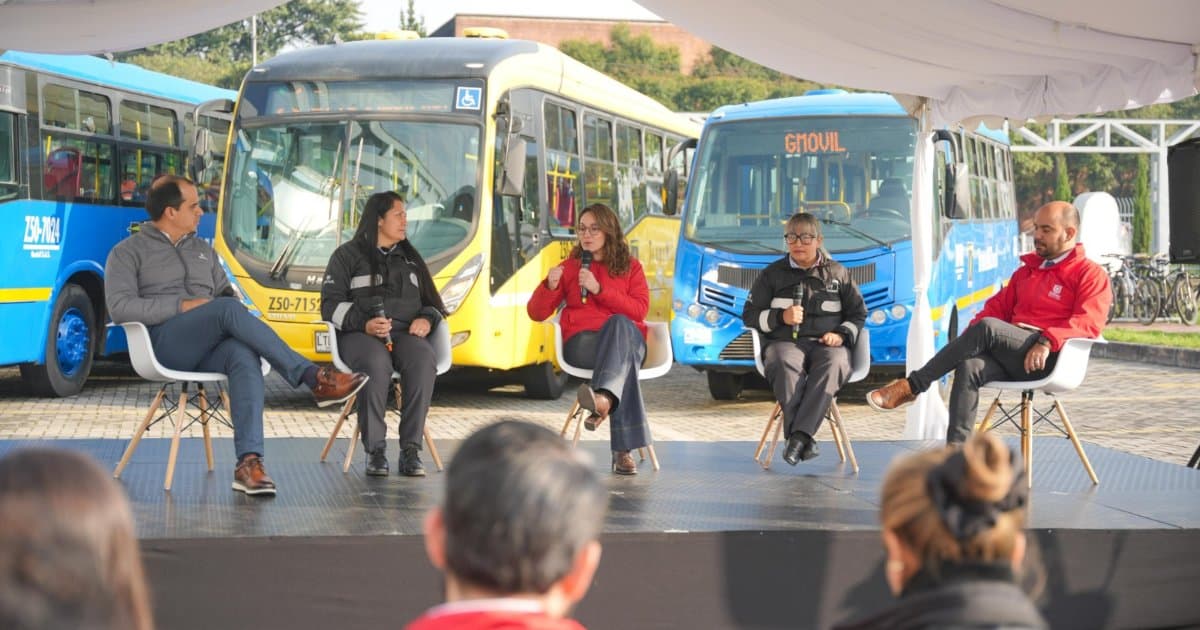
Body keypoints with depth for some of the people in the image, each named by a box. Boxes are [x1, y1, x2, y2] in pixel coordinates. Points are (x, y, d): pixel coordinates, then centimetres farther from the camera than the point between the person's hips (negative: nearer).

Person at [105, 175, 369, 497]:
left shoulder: (203, 250, 28)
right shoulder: (128, 253, 9)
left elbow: (226, 293, 28)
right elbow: (120, 308, -6)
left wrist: (237, 323, 2)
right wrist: (182, 305, -13)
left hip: (207, 349, 5)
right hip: (162, 344, -5)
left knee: (245, 356, -34)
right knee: (228, 309, -33)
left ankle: (249, 461, -47)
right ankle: (314, 378, -34)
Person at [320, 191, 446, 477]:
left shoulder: (410, 258, 25)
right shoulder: (347, 255, 11)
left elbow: (432, 303, 27)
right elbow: (331, 304, 2)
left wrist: (426, 319, 1)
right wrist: (364, 324, -16)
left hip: (406, 333, 3)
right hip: (360, 335, -3)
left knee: (423, 360, -34)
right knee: (376, 363, -40)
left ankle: (411, 450, -34)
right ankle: (375, 450, -33)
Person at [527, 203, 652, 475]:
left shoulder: (630, 267, 19)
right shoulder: (569, 268, 20)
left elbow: (640, 310, 0)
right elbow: (536, 313, 13)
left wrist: (599, 289, -9)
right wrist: (550, 287, -9)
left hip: (627, 337, 0)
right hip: (582, 342, 0)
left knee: (619, 324, -41)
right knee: (624, 362, -38)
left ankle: (603, 398, -66)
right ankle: (623, 448, -53)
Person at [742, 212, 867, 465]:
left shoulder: (837, 273, 19)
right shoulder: (773, 273, 17)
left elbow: (858, 314, 21)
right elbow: (749, 315, 14)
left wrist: (842, 334, 0)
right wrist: (780, 317, -4)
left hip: (826, 344, 1)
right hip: (784, 342, 0)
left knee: (833, 363, -38)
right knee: (785, 365, -39)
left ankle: (798, 436, -47)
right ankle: (805, 441, -45)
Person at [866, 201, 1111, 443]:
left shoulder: (1090, 274, 6)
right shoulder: (1027, 270, 30)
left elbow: (1089, 322, -10)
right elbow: (998, 306, 26)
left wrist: (1047, 341, -26)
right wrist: (967, 339, 6)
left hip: (1047, 358, -6)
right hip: (1009, 358, 6)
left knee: (988, 328, -30)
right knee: (970, 367, -28)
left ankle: (911, 386, -24)